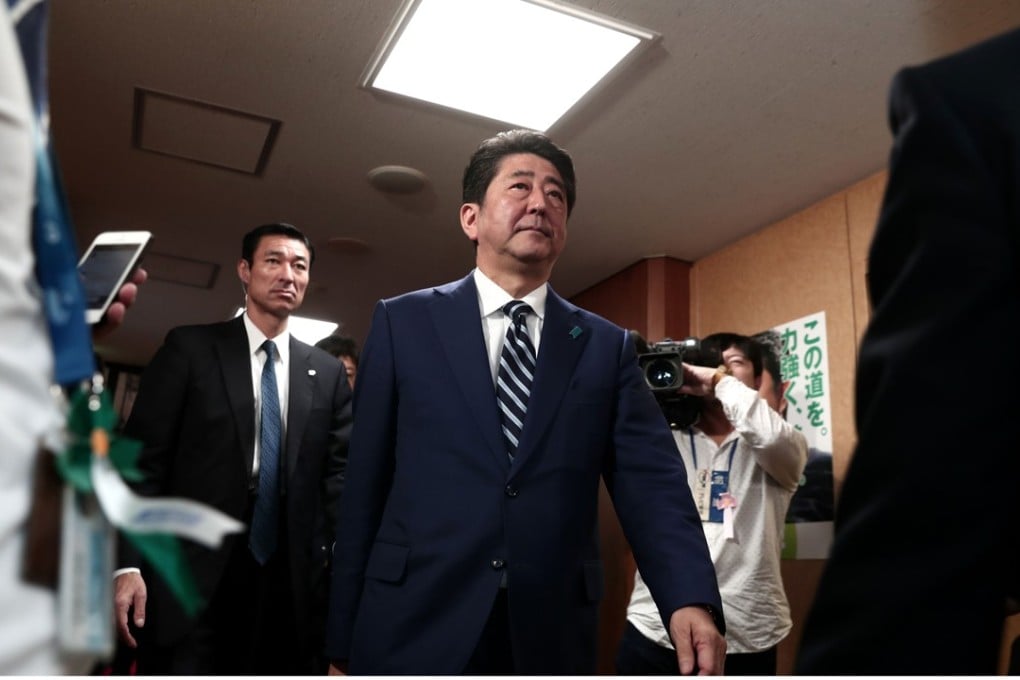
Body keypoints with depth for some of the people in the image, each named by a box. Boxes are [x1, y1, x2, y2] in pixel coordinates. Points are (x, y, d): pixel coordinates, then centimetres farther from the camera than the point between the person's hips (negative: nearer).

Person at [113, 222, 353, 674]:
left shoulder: (327, 373, 10)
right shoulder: (189, 347, 2)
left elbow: (336, 472, 6)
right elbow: (144, 459, -2)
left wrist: (337, 556, -7)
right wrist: (128, 564, -10)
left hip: (287, 581, 3)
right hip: (191, 577, -2)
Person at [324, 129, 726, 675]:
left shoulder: (607, 347, 5)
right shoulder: (403, 322, 2)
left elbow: (651, 484, -2)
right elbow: (364, 486, 0)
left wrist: (691, 599, -19)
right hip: (411, 636, -1)